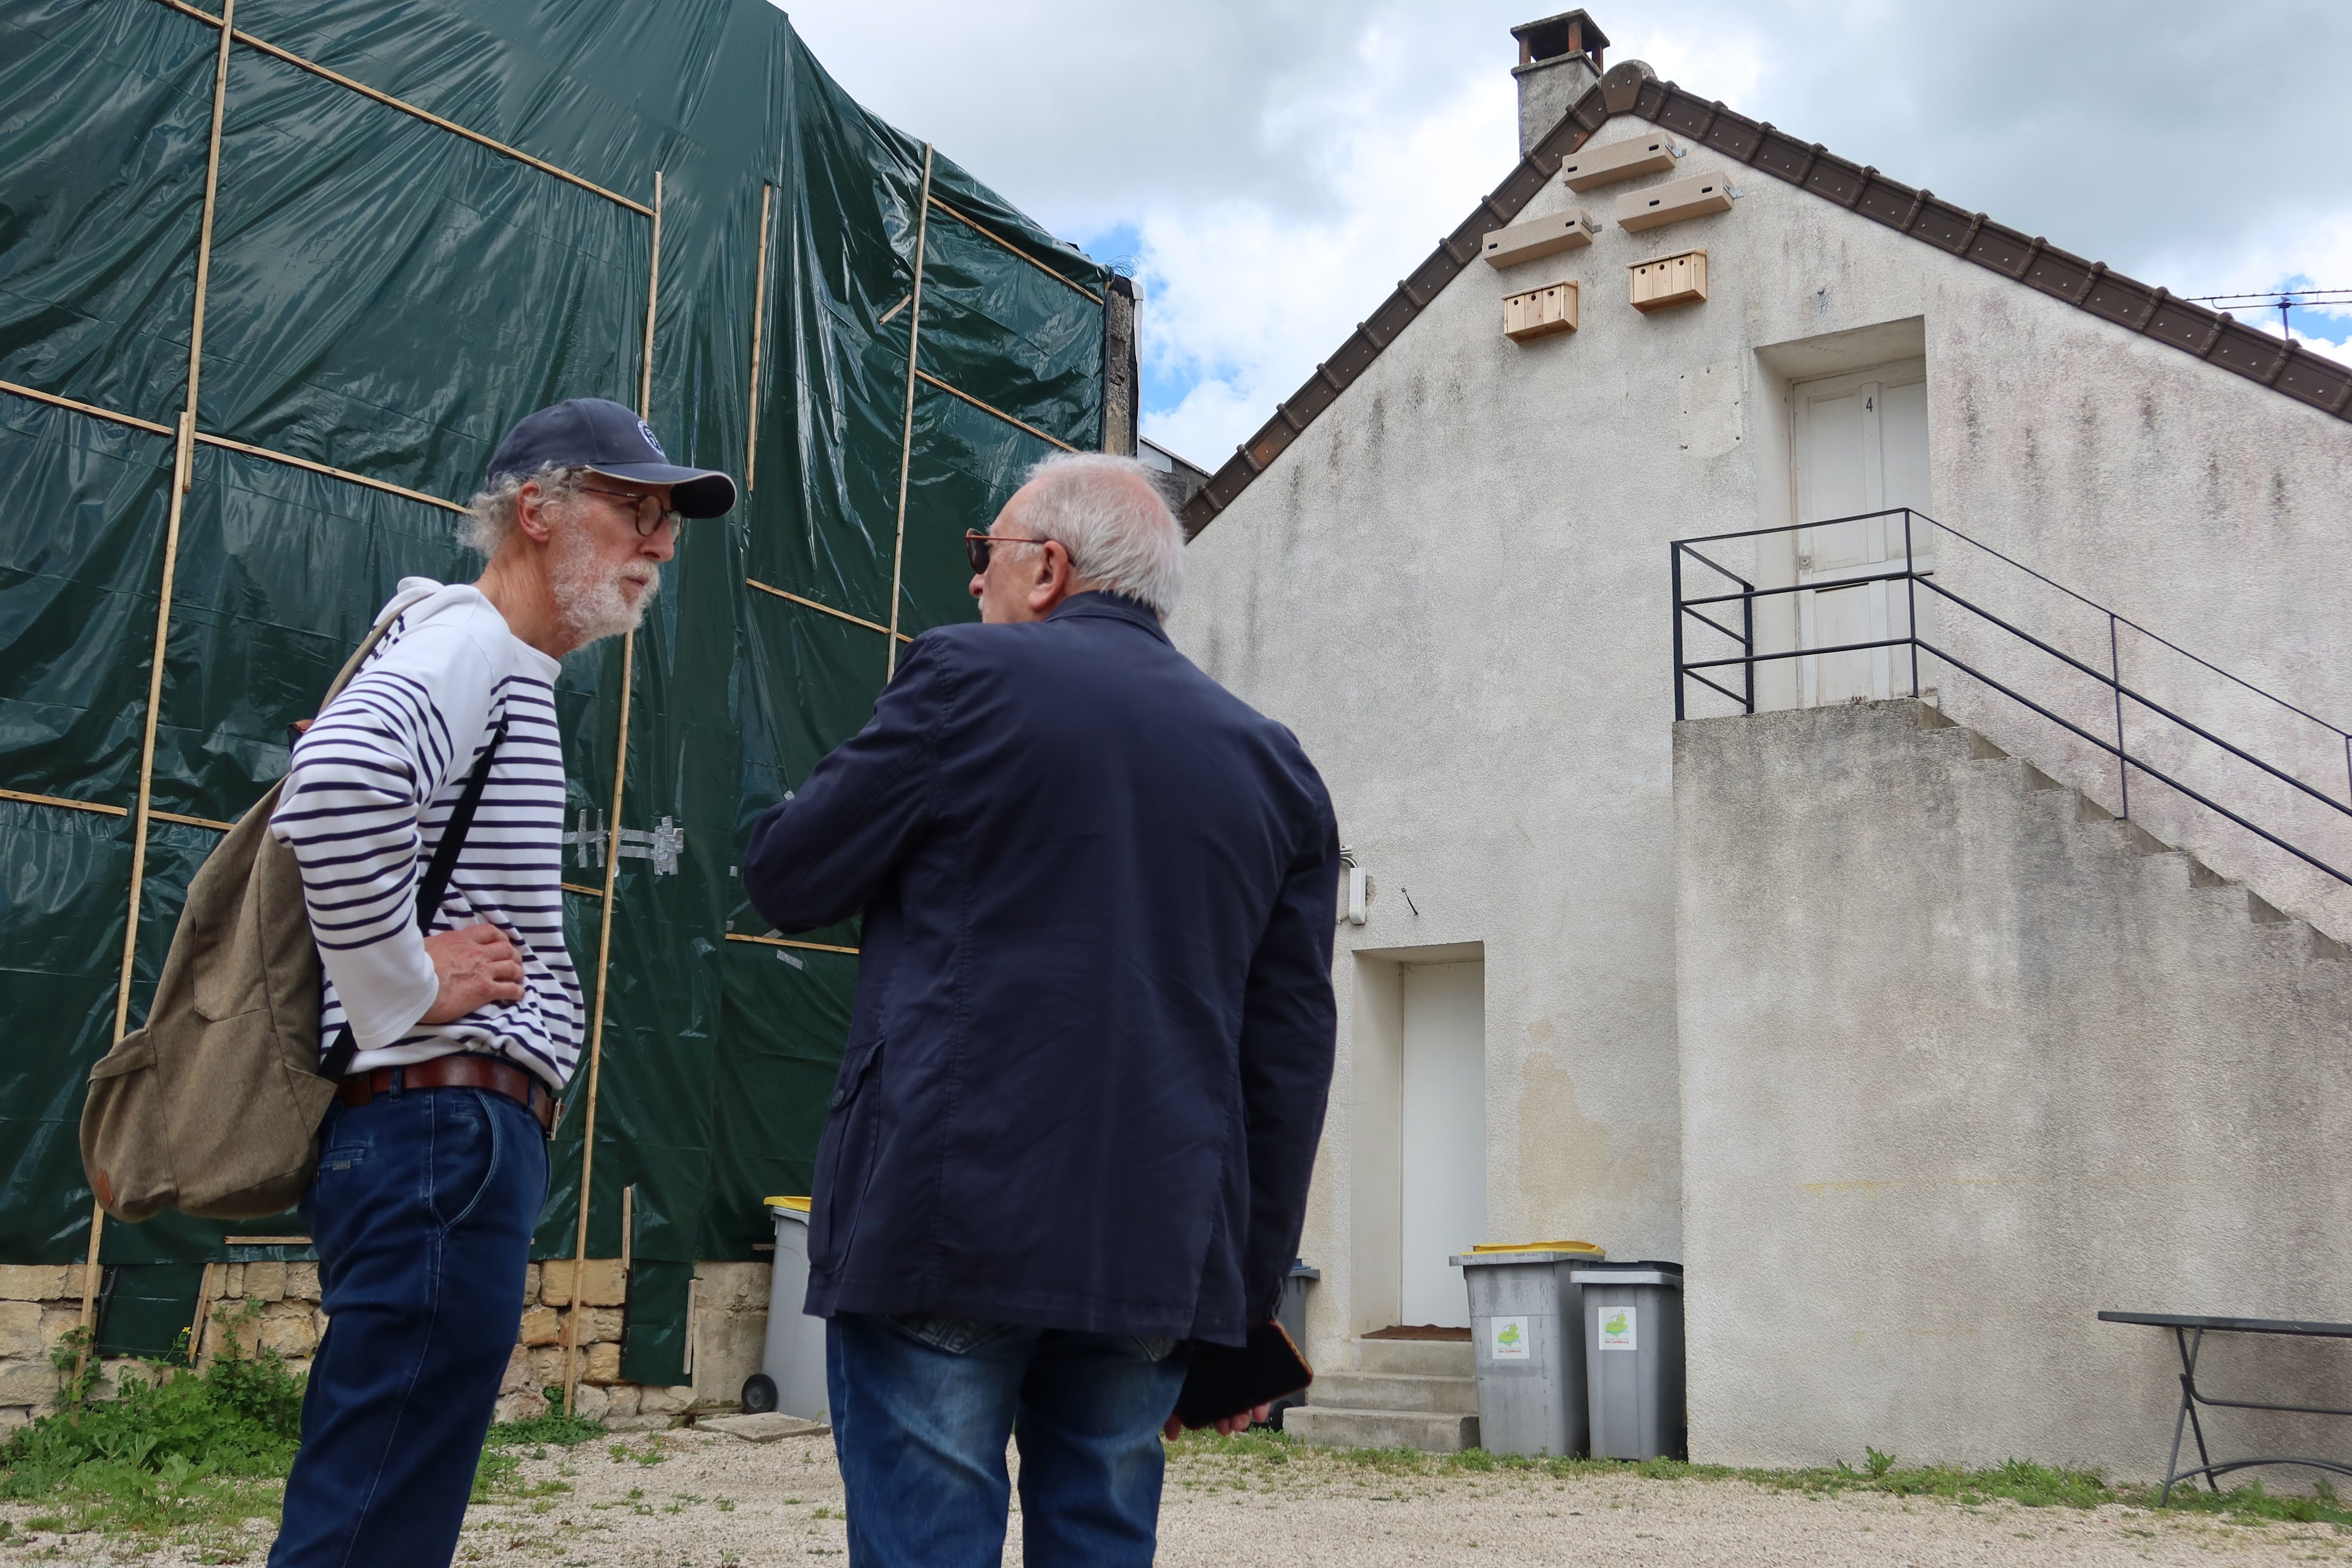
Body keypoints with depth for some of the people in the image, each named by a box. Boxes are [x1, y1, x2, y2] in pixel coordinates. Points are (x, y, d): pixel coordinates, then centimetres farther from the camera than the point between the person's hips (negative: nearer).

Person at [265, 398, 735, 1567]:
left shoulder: (508, 673, 19)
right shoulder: (468, 643, -11)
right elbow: (339, 773, -33)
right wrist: (408, 989, -21)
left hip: (455, 1137, 10)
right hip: (445, 1129, -10)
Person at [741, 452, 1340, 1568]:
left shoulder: (969, 679, -2)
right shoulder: (1273, 766, 12)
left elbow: (785, 880, 4)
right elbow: (1291, 1055, 10)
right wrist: (1249, 1290, 15)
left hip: (948, 1225, -5)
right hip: (1159, 1254, 5)